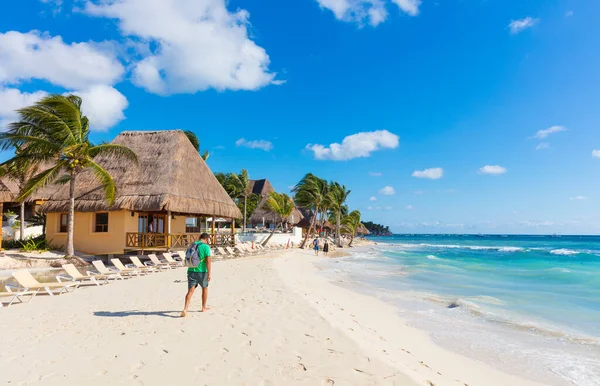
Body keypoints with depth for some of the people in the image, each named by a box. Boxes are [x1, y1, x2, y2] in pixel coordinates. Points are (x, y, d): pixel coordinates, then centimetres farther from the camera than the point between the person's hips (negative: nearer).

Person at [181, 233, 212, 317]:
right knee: (205, 288, 17)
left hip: (191, 271, 4)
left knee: (190, 291, 1)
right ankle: (204, 308, 28)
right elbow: (208, 261, -17)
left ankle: (185, 309, -16)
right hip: (202, 272, -4)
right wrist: (209, 274, -15)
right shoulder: (206, 247, -10)